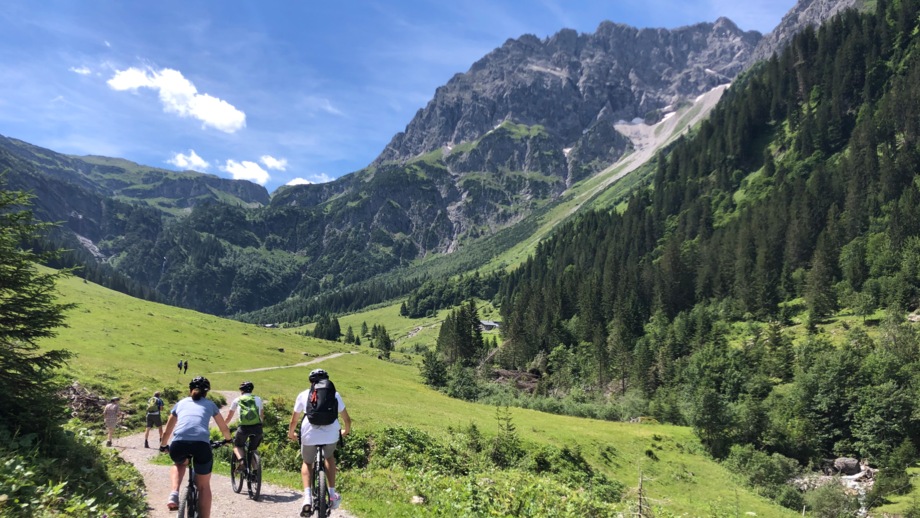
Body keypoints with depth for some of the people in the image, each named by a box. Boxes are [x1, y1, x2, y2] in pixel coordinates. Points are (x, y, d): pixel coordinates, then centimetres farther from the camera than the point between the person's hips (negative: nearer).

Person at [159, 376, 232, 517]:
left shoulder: (180, 403, 29)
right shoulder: (210, 404, 27)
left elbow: (167, 432, 39)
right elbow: (224, 429, 38)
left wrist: (163, 446, 59)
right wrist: (228, 439, 59)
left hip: (178, 444, 1)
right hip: (201, 444, -1)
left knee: (179, 464, 36)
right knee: (204, 485, 17)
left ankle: (174, 494, 10)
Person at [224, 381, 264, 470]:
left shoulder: (237, 400, 17)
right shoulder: (258, 399, 21)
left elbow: (228, 417, 25)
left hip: (244, 428, -2)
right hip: (257, 427, 2)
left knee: (237, 446, 24)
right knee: (253, 449, 24)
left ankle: (241, 460, -5)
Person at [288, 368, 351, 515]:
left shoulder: (303, 395, 16)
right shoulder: (335, 394, 16)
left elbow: (294, 420, 20)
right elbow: (347, 419, 19)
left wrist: (291, 434, 39)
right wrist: (346, 431, 39)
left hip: (309, 433, 0)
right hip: (331, 433, 1)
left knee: (307, 463, 24)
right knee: (329, 457, 31)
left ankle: (307, 497, 3)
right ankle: (332, 494, 22)